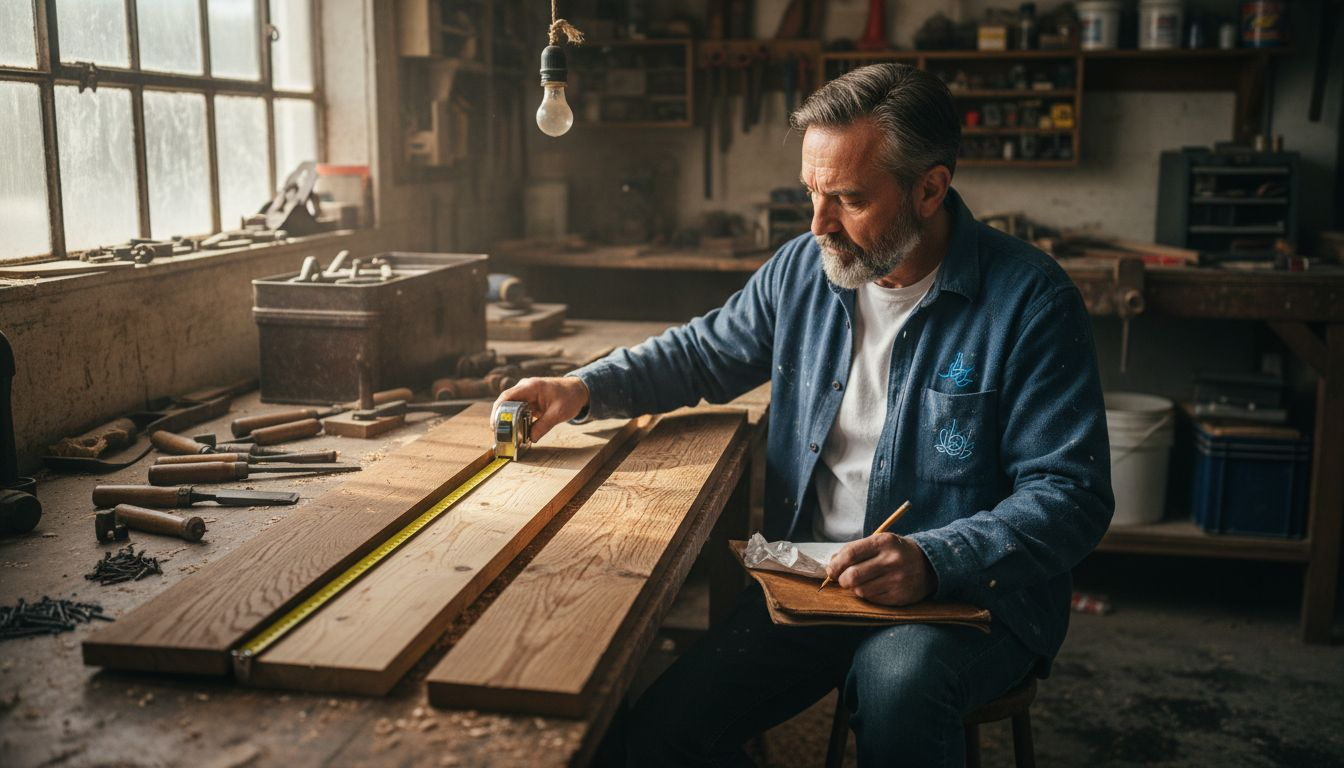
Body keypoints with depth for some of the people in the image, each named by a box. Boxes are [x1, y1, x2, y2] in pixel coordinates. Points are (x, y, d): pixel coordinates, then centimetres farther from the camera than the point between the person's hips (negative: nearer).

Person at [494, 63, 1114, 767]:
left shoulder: (1030, 300, -12)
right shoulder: (803, 268, 5)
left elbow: (1070, 496, -14)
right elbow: (704, 351, 21)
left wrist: (933, 561, -29)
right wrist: (583, 389, 5)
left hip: (973, 596, -4)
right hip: (809, 578, 5)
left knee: (897, 682, -38)